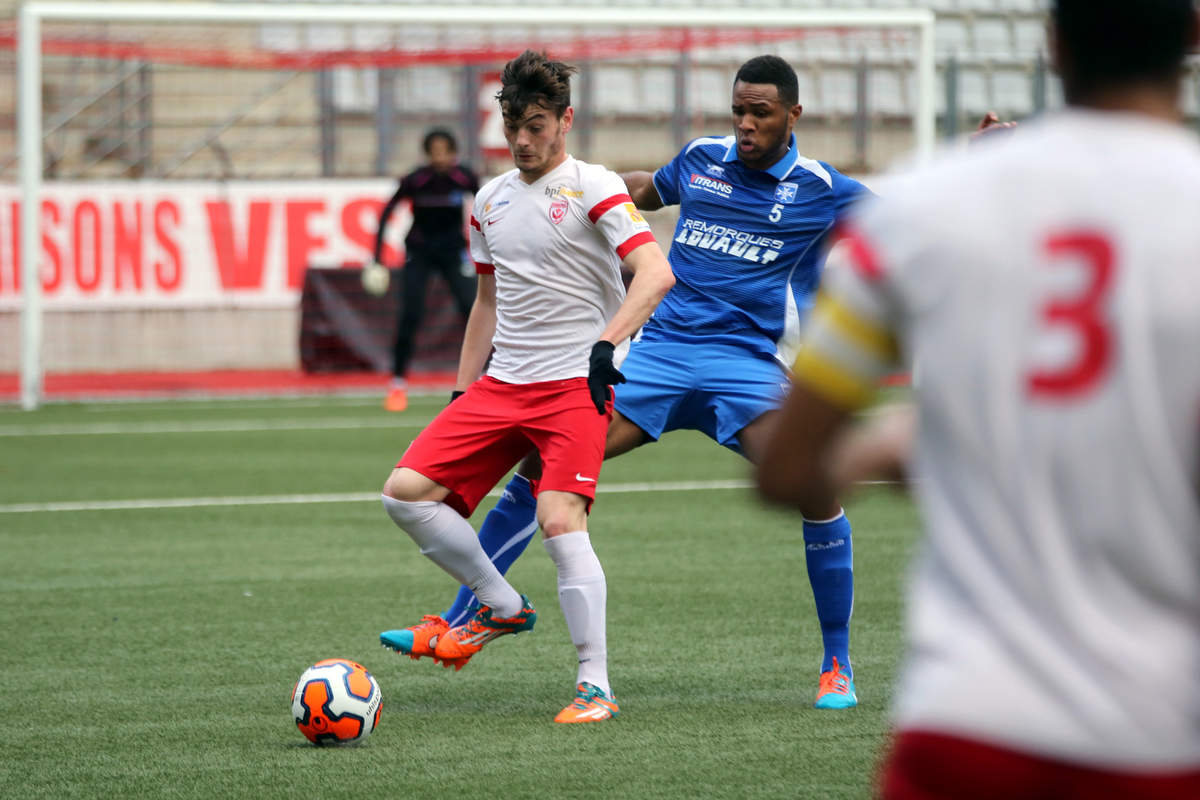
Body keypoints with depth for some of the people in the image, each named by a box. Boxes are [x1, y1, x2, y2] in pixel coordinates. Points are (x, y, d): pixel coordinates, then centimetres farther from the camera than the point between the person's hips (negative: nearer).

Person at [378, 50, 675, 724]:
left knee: (561, 521, -23)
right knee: (406, 493, -6)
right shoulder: (492, 201, 15)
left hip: (576, 385, -7)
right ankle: (503, 608, 12)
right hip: (502, 385, 7)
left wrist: (607, 343, -32)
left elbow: (656, 274, -18)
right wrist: (461, 392, 21)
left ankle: (597, 687, -14)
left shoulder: (593, 188, -6)